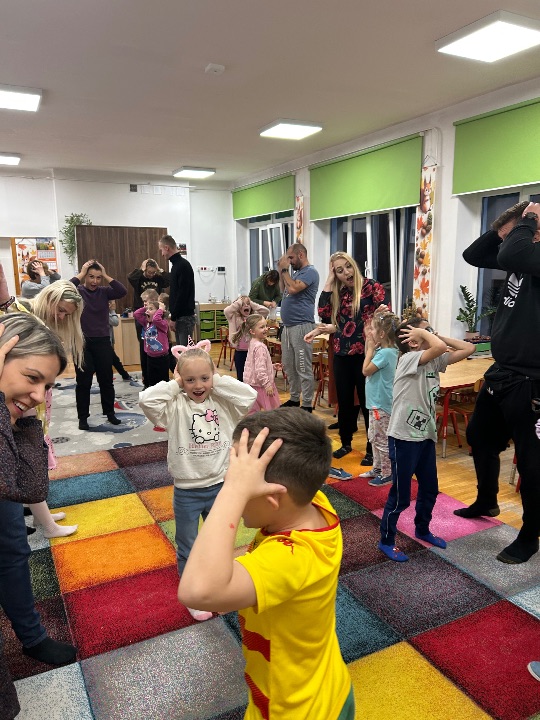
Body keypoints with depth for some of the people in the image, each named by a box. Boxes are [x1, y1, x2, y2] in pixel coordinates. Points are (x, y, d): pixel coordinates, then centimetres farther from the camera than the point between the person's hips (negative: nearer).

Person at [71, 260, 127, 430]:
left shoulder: (104, 292, 3)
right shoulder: (77, 291, -3)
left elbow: (122, 291, -11)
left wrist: (106, 276, -10)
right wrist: (81, 274, -16)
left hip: (102, 341, 2)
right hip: (82, 342, -2)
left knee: (106, 380, 11)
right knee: (83, 382, 5)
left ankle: (110, 413, 25)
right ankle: (83, 417, 17)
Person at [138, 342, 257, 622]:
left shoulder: (222, 403, -5)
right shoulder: (176, 406, -13)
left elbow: (249, 395, -20)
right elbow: (146, 399, -29)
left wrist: (218, 381, -16)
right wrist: (174, 385, -18)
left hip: (219, 486, 3)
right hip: (187, 492, -2)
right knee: (188, 549, 16)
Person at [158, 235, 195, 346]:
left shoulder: (183, 265, -16)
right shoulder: (177, 264, 15)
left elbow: (182, 295, -21)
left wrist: (173, 318, -18)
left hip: (185, 317, -10)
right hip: (179, 316, 10)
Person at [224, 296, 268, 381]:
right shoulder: (235, 318, -1)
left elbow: (266, 311, -6)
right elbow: (226, 311, -18)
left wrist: (252, 304, -4)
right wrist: (238, 303, -9)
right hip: (239, 352, -1)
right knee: (240, 376, 10)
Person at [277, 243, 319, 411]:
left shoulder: (310, 271, -10)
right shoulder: (296, 272, 18)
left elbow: (293, 289, -22)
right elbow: (283, 289, 23)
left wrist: (285, 269, -9)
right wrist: (281, 270, 12)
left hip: (301, 326, -10)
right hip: (287, 326, 10)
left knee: (303, 368, -5)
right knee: (288, 365, 14)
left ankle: (306, 405, 0)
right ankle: (294, 399, 25)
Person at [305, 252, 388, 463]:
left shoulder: (372, 287, -5)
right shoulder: (337, 293, 8)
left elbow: (385, 316, -8)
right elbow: (324, 315, -4)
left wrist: (383, 313, -28)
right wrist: (328, 285, -4)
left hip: (365, 354, -5)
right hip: (341, 354, 5)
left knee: (367, 401, 3)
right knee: (344, 400, 15)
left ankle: (372, 449, 16)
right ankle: (345, 442, 32)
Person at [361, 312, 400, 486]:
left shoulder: (385, 353, -23)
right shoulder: (384, 350, 4)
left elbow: (366, 370, -18)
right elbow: (369, 366, 15)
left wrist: (370, 348, -11)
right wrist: (368, 341, 6)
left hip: (381, 404, -10)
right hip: (376, 402, 10)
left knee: (381, 440, 2)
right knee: (373, 437, 21)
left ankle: (387, 474, 15)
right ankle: (377, 468, 33)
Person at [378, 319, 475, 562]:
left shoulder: (435, 361, 5)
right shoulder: (408, 359, -18)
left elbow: (469, 349, 4)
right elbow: (439, 348, -36)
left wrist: (440, 336, 0)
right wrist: (424, 333, -18)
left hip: (426, 436, 8)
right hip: (403, 438, -8)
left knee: (430, 489, 22)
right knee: (400, 495, 4)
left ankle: (422, 530, 46)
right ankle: (386, 541, 23)